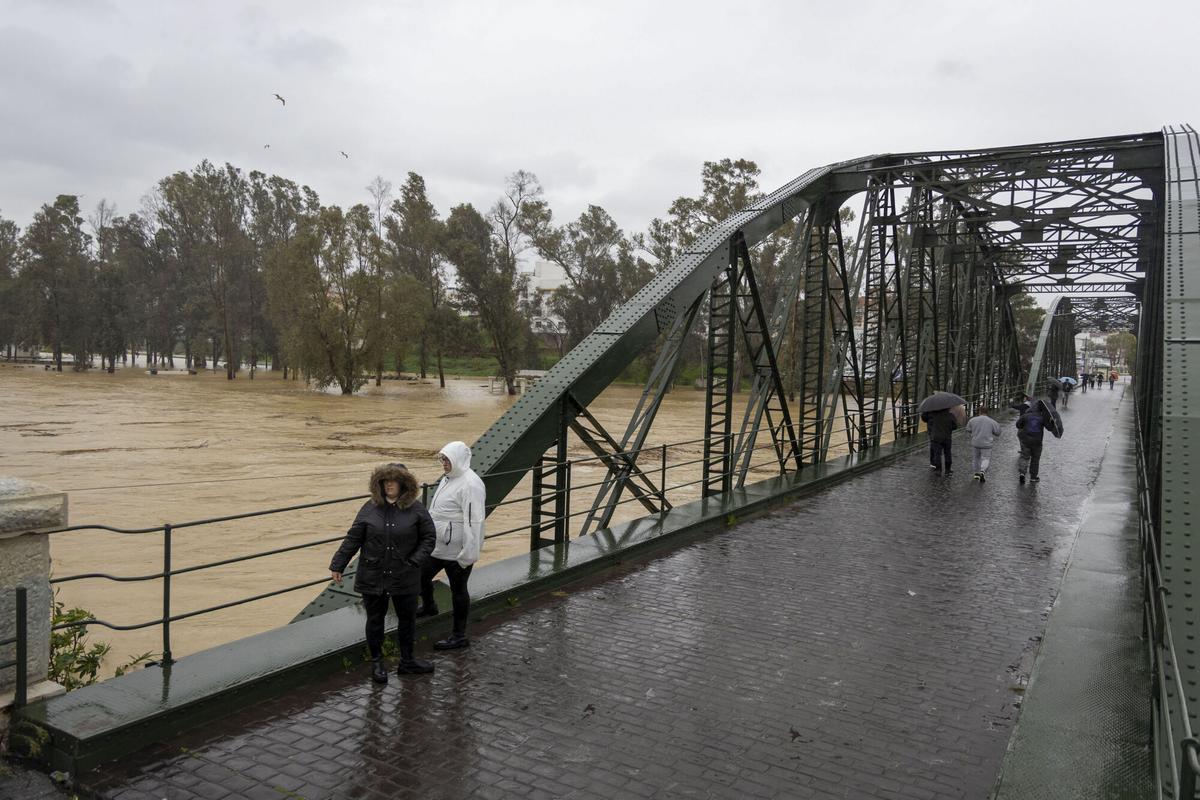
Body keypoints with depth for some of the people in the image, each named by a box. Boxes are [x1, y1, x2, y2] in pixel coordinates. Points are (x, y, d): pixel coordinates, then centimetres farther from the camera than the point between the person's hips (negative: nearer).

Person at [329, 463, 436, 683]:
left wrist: (415, 561, -12)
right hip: (372, 577, 0)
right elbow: (353, 539, -1)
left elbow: (429, 538, -2)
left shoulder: (416, 509, -7)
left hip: (404, 578, 0)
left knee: (407, 619, 12)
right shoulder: (370, 508, -5)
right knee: (375, 620, 12)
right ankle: (376, 663, 30)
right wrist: (338, 565, -2)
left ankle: (407, 661, 31)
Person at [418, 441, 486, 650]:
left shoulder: (470, 484, -23)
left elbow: (473, 521, -26)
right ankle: (428, 607, 51)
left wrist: (469, 554, -26)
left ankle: (459, 636, 18)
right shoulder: (448, 479, 10)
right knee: (421, 576, 21)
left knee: (458, 589, 4)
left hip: (457, 552, -9)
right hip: (437, 547, 9)